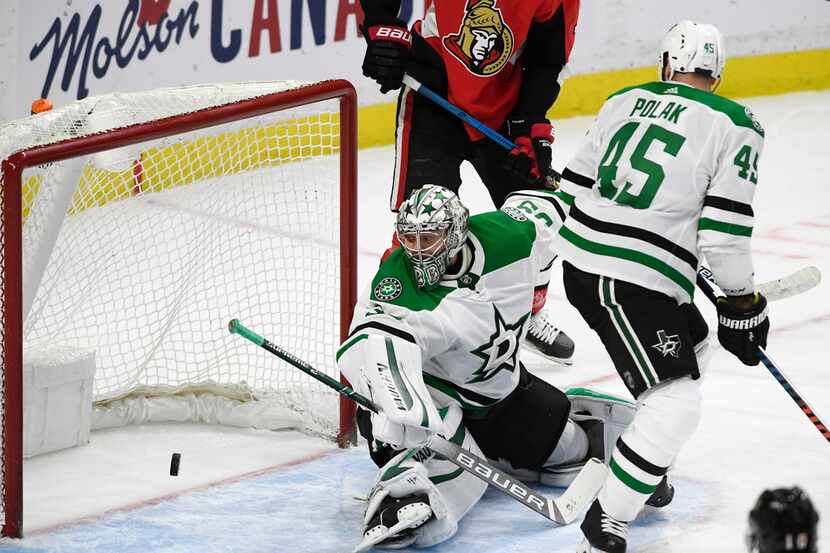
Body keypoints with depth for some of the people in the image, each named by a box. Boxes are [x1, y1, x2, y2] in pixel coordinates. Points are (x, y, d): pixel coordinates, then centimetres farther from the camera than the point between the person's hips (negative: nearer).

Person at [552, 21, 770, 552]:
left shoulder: (624, 102, 12)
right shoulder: (737, 127, -5)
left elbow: (575, 184, 18)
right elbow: (724, 230, -10)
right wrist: (741, 304, 1)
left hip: (581, 263, 8)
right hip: (632, 283, -8)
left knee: (693, 346, 28)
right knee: (677, 400, -10)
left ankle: (647, 474, 37)